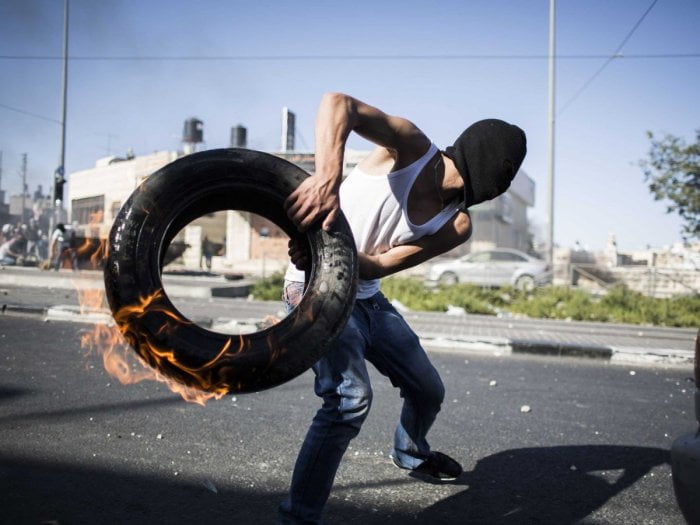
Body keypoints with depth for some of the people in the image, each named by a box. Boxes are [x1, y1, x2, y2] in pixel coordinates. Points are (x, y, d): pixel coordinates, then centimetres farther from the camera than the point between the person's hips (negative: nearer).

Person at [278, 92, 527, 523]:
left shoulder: (456, 226, -3)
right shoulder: (413, 148, -17)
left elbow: (381, 265, -14)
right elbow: (338, 103, -32)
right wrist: (328, 175, -48)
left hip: (367, 297, 8)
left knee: (429, 390, 18)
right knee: (352, 397, -27)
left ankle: (411, 454, 50)